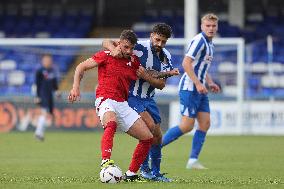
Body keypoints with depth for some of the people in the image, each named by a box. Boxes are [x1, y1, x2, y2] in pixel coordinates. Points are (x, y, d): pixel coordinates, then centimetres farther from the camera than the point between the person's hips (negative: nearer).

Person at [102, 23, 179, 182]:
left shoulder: (166, 57, 2)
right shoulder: (140, 47, -15)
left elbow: (161, 84, -5)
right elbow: (106, 42, -16)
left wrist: (145, 76, -22)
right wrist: (114, 49, -38)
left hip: (148, 98, 7)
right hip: (131, 96, -7)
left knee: (157, 136, 7)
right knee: (150, 126, -22)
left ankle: (155, 172, 22)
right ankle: (144, 168, -11)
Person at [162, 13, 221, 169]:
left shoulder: (209, 43, 17)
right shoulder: (199, 40, -14)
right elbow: (186, 63, -22)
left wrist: (210, 83, 16)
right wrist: (198, 83, -24)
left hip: (199, 90, 10)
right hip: (189, 88, -10)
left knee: (205, 124, 2)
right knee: (187, 126, -11)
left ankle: (193, 161, 4)